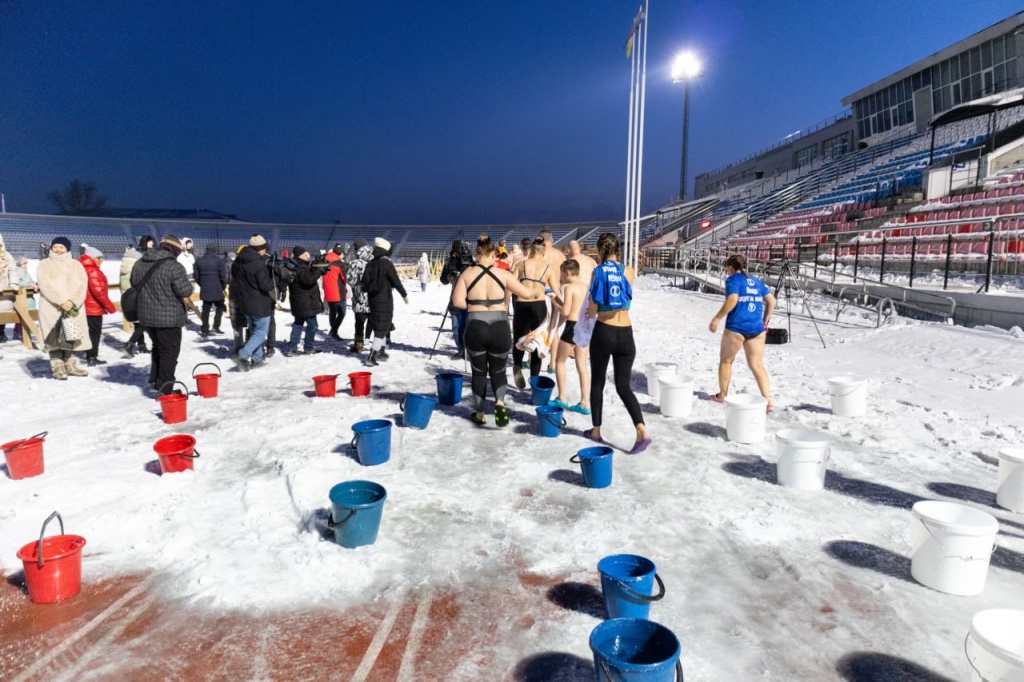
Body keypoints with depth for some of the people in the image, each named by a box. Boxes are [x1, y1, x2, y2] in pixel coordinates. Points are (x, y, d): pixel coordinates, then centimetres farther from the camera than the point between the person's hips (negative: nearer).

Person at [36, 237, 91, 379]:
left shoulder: (76, 264, 13)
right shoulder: (45, 264, 5)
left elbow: (82, 283, -1)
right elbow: (46, 284, -10)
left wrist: (73, 301, -16)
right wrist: (62, 301, -21)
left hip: (73, 306, 3)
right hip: (51, 307, -3)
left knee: (70, 336, 6)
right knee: (55, 337, -5)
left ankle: (70, 365, 14)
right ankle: (57, 367, -1)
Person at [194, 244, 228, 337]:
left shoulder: (199, 261, 8)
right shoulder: (219, 260, -7)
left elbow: (196, 276, 8)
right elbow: (223, 275, -10)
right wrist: (224, 286, 5)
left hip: (204, 290, 4)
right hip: (217, 289, -4)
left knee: (206, 310, 10)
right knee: (220, 307, 13)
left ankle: (204, 330, 12)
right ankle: (216, 327, 2)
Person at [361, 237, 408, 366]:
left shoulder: (371, 263, 5)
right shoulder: (386, 263, -14)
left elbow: (365, 280, 6)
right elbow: (396, 281, -13)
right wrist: (404, 295, -4)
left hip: (373, 298, 7)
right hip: (384, 298, -7)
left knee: (378, 324, 21)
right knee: (382, 325, -3)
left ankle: (380, 351, 32)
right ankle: (372, 357, -10)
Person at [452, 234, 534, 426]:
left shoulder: (467, 273, -2)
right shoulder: (503, 274, -2)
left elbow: (457, 301, -9)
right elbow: (527, 293, 1)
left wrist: (473, 307, 9)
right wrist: (532, 288, 24)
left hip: (475, 328, 0)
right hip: (500, 328, 0)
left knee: (478, 372, 18)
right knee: (498, 371, 17)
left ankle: (480, 414, 25)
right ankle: (500, 402, -11)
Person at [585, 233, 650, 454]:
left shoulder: (598, 272, -4)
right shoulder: (628, 271, 3)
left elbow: (592, 310, -4)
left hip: (603, 332, -2)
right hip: (626, 334, 3)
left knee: (597, 383, 14)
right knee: (623, 386, 9)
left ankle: (596, 431, 22)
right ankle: (642, 430, -8)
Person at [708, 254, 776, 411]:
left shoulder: (733, 279, -2)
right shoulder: (756, 281, 17)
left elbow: (732, 300, -19)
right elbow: (771, 301, 15)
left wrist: (717, 318, -17)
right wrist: (765, 321, 22)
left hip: (736, 327, -5)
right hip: (757, 328, 5)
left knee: (725, 360, 14)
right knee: (757, 365, 6)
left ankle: (722, 395, 25)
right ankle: (768, 401, -3)